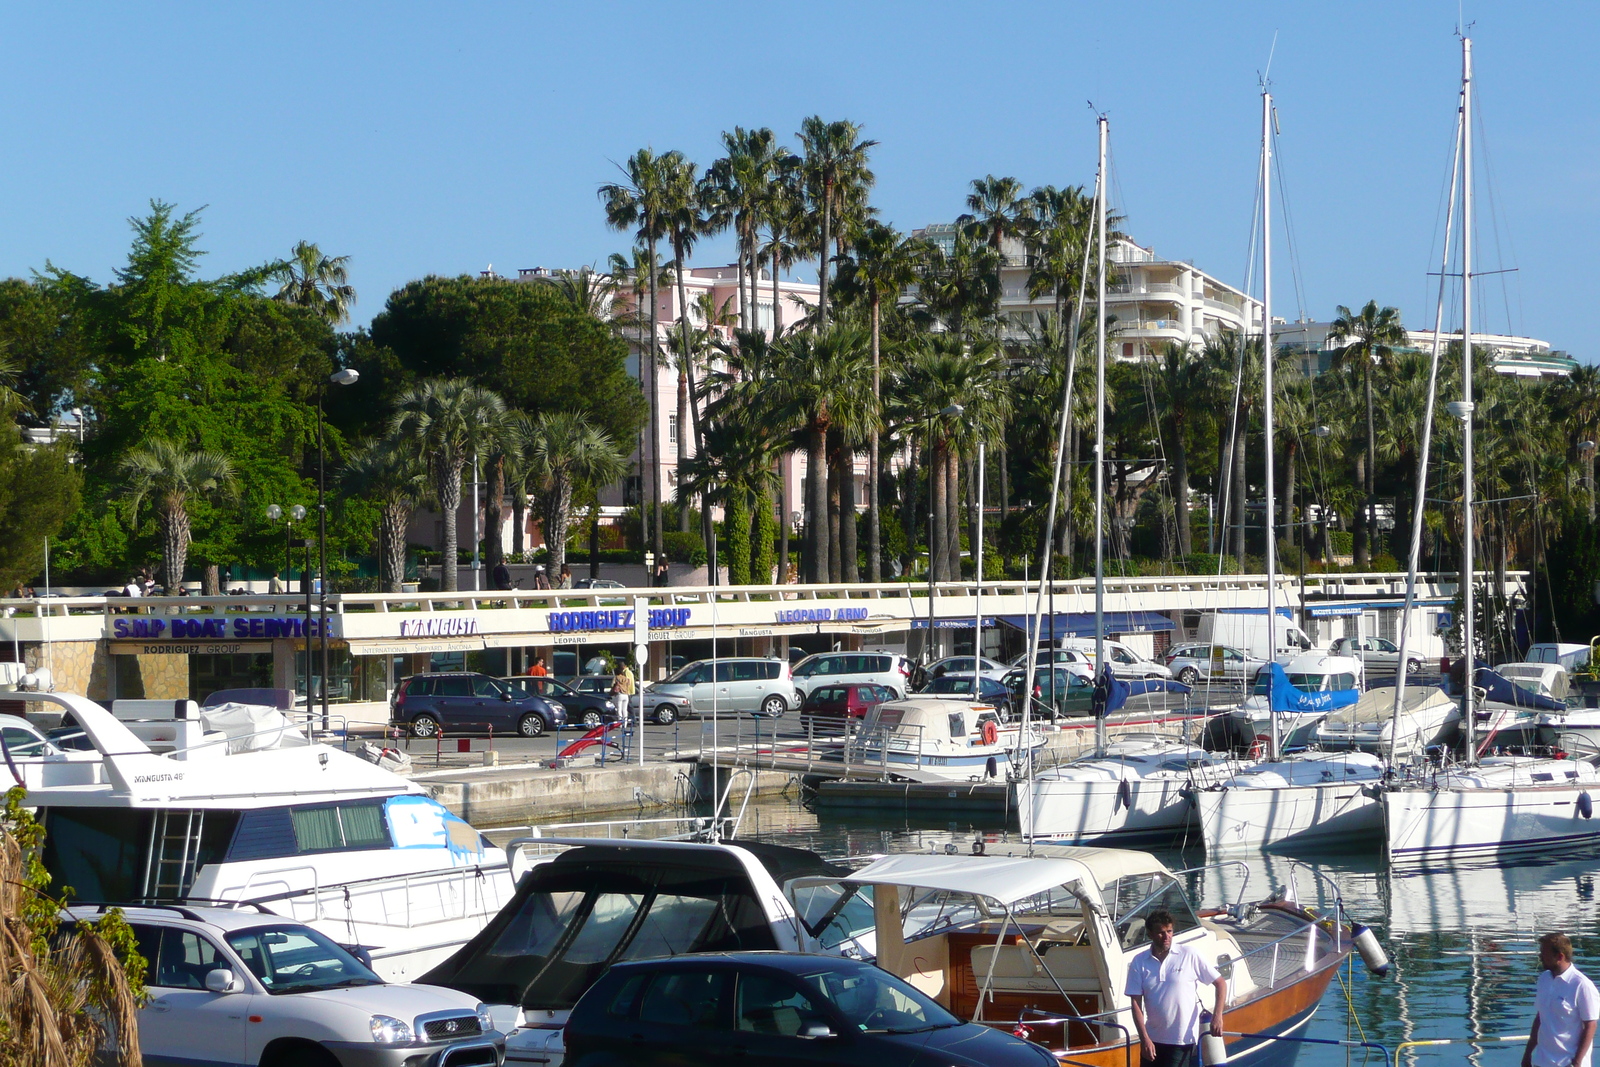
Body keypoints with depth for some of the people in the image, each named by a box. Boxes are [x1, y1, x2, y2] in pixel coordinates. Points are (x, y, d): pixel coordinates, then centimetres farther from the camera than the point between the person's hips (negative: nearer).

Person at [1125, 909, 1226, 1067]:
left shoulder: (1189, 955, -7)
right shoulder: (1139, 962, -1)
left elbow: (1220, 983, 0)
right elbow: (1136, 1003, -1)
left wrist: (1217, 1015, -12)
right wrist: (1144, 1038, -9)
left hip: (1183, 1040, -3)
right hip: (1152, 1039, 3)